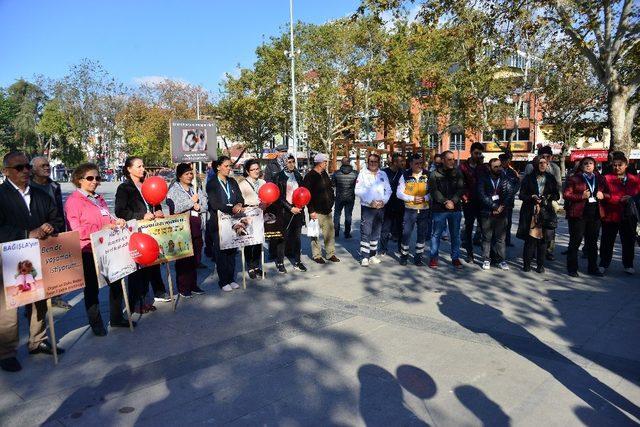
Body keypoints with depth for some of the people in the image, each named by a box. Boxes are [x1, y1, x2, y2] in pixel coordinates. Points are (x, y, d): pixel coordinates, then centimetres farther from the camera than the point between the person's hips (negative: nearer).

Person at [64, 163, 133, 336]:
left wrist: (116, 222, 1)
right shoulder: (73, 201, -8)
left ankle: (116, 318, 28)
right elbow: (74, 230, -16)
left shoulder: (99, 199, 16)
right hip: (88, 251, -7)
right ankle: (96, 324, 22)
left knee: (116, 283, 12)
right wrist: (100, 230, -23)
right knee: (92, 288, 7)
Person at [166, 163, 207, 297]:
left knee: (195, 258, 10)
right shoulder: (173, 190, -2)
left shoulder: (196, 189, 17)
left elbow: (205, 205, 14)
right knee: (183, 259, -1)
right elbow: (174, 208, -16)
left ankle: (193, 284, 21)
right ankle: (182, 287, 9)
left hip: (196, 228, 5)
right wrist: (191, 202, -11)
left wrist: (199, 206, -7)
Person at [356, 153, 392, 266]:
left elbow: (388, 190, 8)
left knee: (376, 232, 11)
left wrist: (383, 201, -9)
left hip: (380, 207, 5)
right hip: (367, 207, -4)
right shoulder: (363, 173, -1)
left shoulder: (383, 174, 11)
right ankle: (365, 257, -2)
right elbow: (358, 190, -9)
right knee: (366, 233, -7)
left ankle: (372, 255, 21)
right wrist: (371, 201, -16)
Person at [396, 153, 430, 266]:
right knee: (406, 233, 0)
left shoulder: (428, 175, 0)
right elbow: (399, 193, -3)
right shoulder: (405, 176, -2)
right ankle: (404, 256, 17)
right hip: (410, 209, -1)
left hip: (425, 210, 1)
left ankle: (418, 257, 23)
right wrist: (412, 198, -14)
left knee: (422, 234, 9)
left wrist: (424, 198, -17)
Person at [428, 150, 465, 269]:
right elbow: (434, 191, -9)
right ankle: (433, 257, 14)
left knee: (455, 234, 10)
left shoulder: (457, 173, 7)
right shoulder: (435, 174, -1)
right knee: (436, 234, 3)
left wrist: (453, 201, -15)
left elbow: (461, 189, 0)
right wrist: (445, 202, -18)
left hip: (456, 208, 3)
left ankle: (455, 257, 21)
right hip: (439, 209, -3)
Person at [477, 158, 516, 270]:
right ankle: (486, 260, 14)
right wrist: (494, 206, -12)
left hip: (502, 213, 1)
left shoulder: (505, 179, 7)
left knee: (501, 238, 5)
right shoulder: (483, 179, 2)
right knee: (487, 238, 5)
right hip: (487, 213, -1)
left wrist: (502, 206, -12)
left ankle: (502, 260, 13)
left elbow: (511, 194, -1)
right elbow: (482, 195, -8)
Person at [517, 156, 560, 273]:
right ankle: (527, 264, 4)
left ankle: (540, 265, 11)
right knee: (530, 238, -6)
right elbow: (521, 195, 3)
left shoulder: (550, 178, 12)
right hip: (530, 212, -2)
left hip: (546, 212, 2)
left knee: (542, 239, 2)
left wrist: (549, 197, -8)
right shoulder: (528, 178, 6)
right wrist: (532, 197, -15)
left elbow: (557, 195, 12)